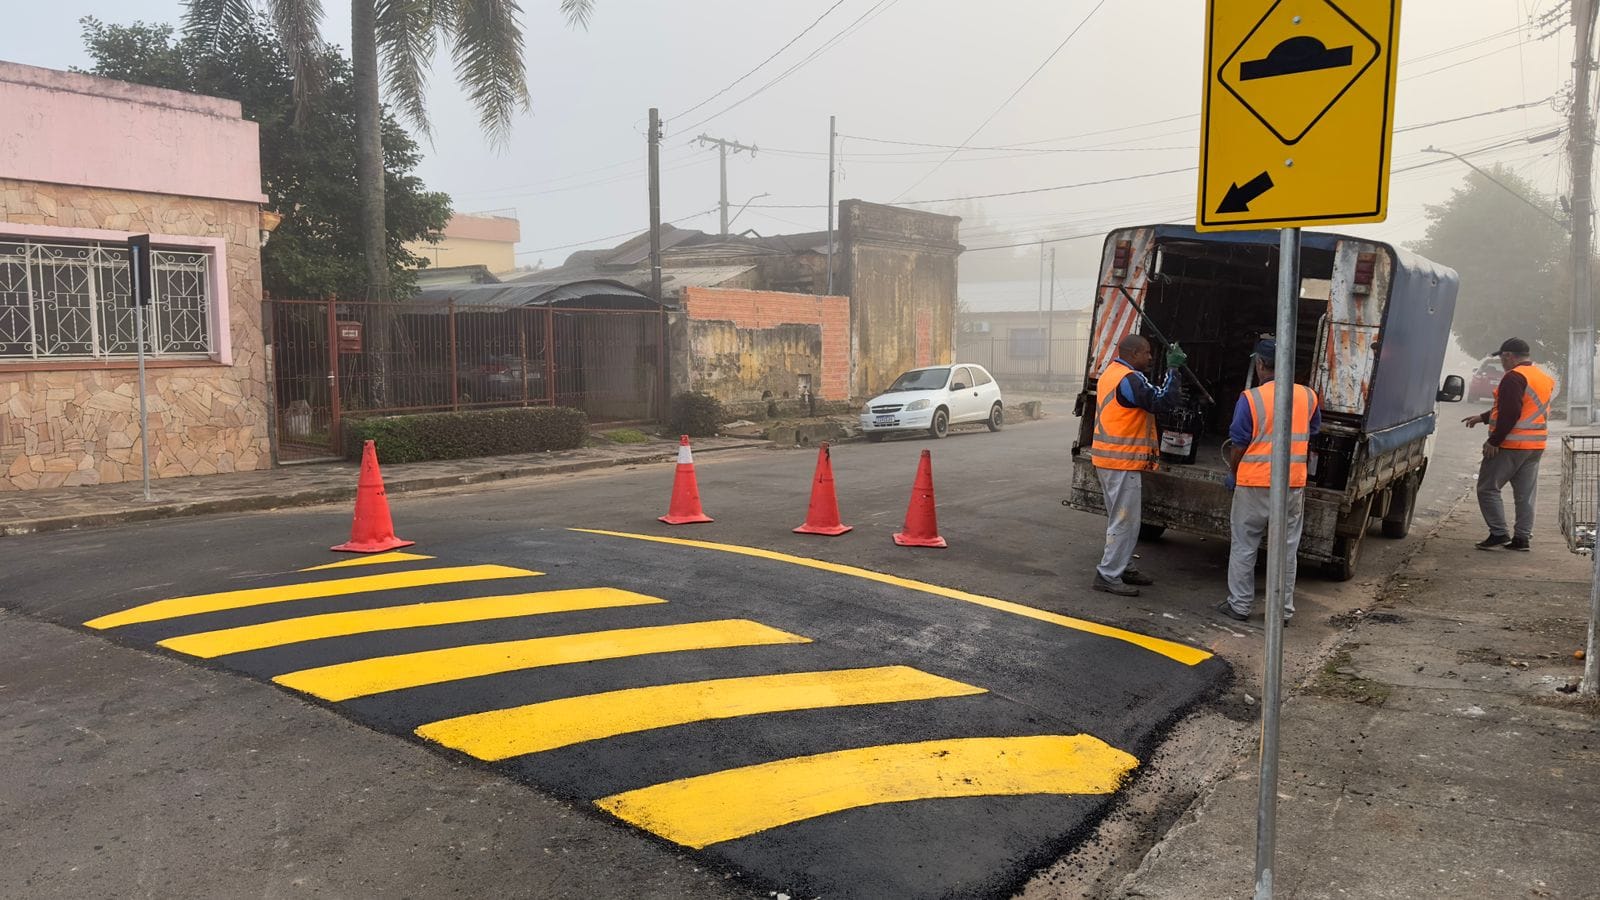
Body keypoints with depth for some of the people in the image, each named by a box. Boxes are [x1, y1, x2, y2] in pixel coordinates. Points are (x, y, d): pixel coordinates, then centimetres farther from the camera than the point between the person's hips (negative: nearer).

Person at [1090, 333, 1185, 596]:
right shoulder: (1129, 379, -19)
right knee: (1124, 522, -4)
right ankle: (1108, 575, 0)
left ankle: (1121, 568, 29)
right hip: (1122, 462, -11)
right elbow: (1162, 401, -22)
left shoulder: (1110, 373, 15)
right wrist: (1172, 369, -16)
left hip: (1108, 459, 11)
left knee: (1120, 518, 19)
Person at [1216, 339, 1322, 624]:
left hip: (1254, 484, -3)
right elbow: (1313, 433, 17)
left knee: (1244, 547, 9)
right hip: (1294, 484, 4)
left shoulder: (1250, 399, -12)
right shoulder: (1308, 397, 1)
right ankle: (1284, 609, 17)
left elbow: (1239, 446, -9)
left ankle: (1239, 604, 14)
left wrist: (1233, 474, 7)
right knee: (1287, 548, 11)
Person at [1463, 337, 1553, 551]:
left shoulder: (1514, 377, -15)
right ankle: (1522, 537, 12)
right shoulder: (1544, 377, 16)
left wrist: (1494, 441, -17)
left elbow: (1509, 414, -22)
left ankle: (1499, 533, -4)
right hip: (1536, 445, 9)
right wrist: (1483, 418, 25)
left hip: (1511, 445, -9)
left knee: (1488, 488, -1)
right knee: (1525, 494, 10)